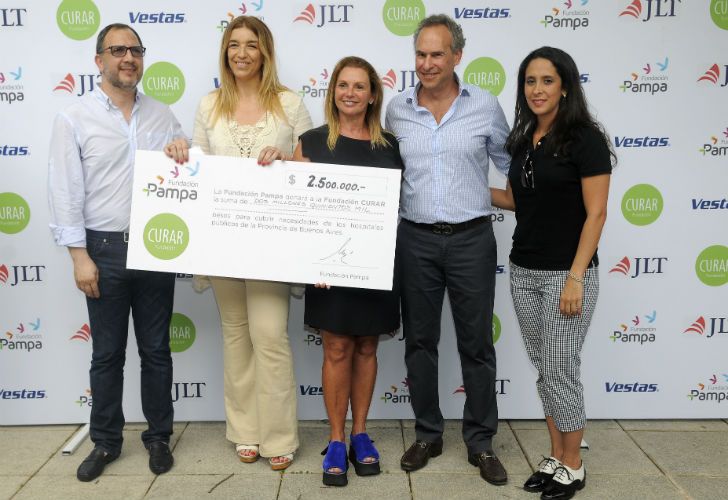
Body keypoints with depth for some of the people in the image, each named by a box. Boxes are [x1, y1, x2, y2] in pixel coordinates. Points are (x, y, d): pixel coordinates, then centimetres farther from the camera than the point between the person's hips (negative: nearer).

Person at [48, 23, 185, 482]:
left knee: (156, 349, 10)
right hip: (105, 249, -2)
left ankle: (158, 436, 25)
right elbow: (65, 193, -5)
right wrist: (80, 256, -9)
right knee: (108, 353, 8)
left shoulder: (163, 116, 8)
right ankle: (106, 441, 25)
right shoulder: (74, 120, -2)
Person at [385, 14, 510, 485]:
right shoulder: (397, 110, 3)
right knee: (419, 341, 11)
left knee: (476, 344, 6)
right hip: (416, 240, 2)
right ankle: (428, 434, 28)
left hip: (472, 239, -1)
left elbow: (511, 166, 10)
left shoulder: (486, 106, -1)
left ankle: (481, 442, 22)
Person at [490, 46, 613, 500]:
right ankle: (556, 458, 26)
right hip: (523, 271, 7)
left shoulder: (585, 139, -11)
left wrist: (576, 277, -19)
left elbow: (595, 214, -14)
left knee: (561, 370, 0)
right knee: (543, 369, 13)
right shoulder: (523, 139, 9)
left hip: (566, 272, -7)